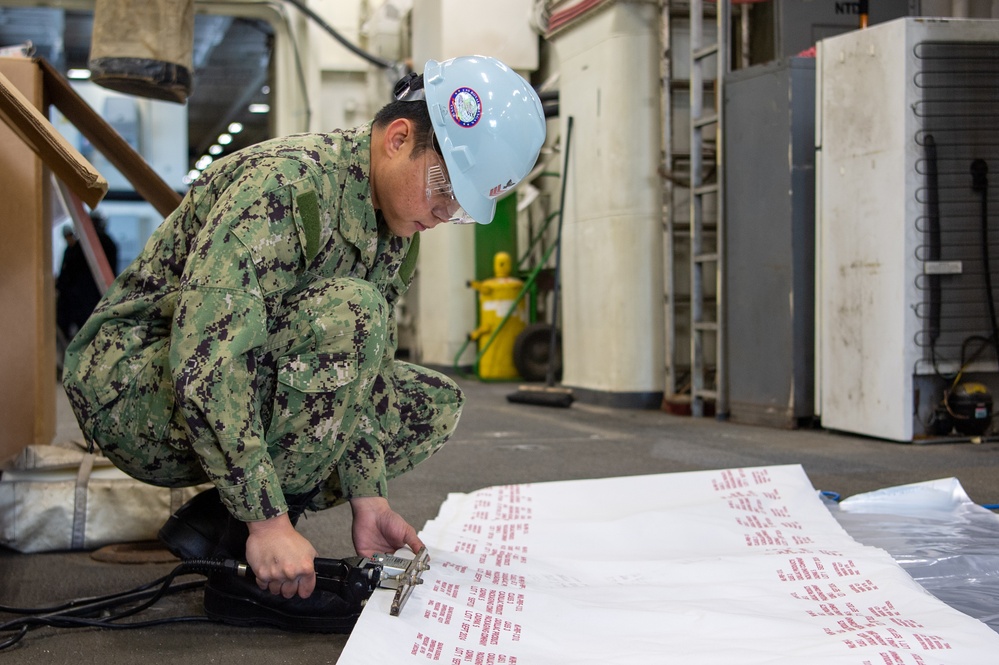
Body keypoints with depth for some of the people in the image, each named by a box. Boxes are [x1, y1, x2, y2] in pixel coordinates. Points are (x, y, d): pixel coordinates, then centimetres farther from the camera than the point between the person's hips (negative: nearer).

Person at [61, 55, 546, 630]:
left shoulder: (397, 230, 3)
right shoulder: (282, 182, -26)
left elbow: (365, 370, 4)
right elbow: (205, 361, -34)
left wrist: (368, 497, -9)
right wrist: (267, 519, -33)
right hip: (133, 382, -9)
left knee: (435, 404, 4)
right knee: (345, 316, -30)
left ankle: (221, 518, -2)